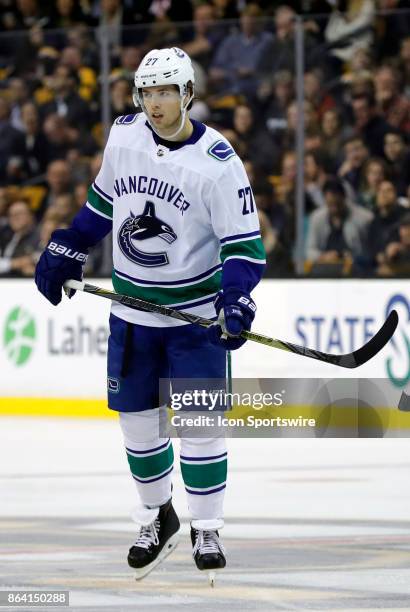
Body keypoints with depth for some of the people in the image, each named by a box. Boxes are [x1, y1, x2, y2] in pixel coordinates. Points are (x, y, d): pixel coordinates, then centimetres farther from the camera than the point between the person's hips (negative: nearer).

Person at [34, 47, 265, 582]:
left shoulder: (218, 162, -16)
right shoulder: (124, 136, -2)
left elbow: (245, 243, -15)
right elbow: (104, 200, 15)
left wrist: (236, 302, -28)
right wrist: (66, 252, 15)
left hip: (197, 311, -4)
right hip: (134, 309, 4)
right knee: (137, 417, 8)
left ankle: (206, 528, 8)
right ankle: (156, 517, 27)